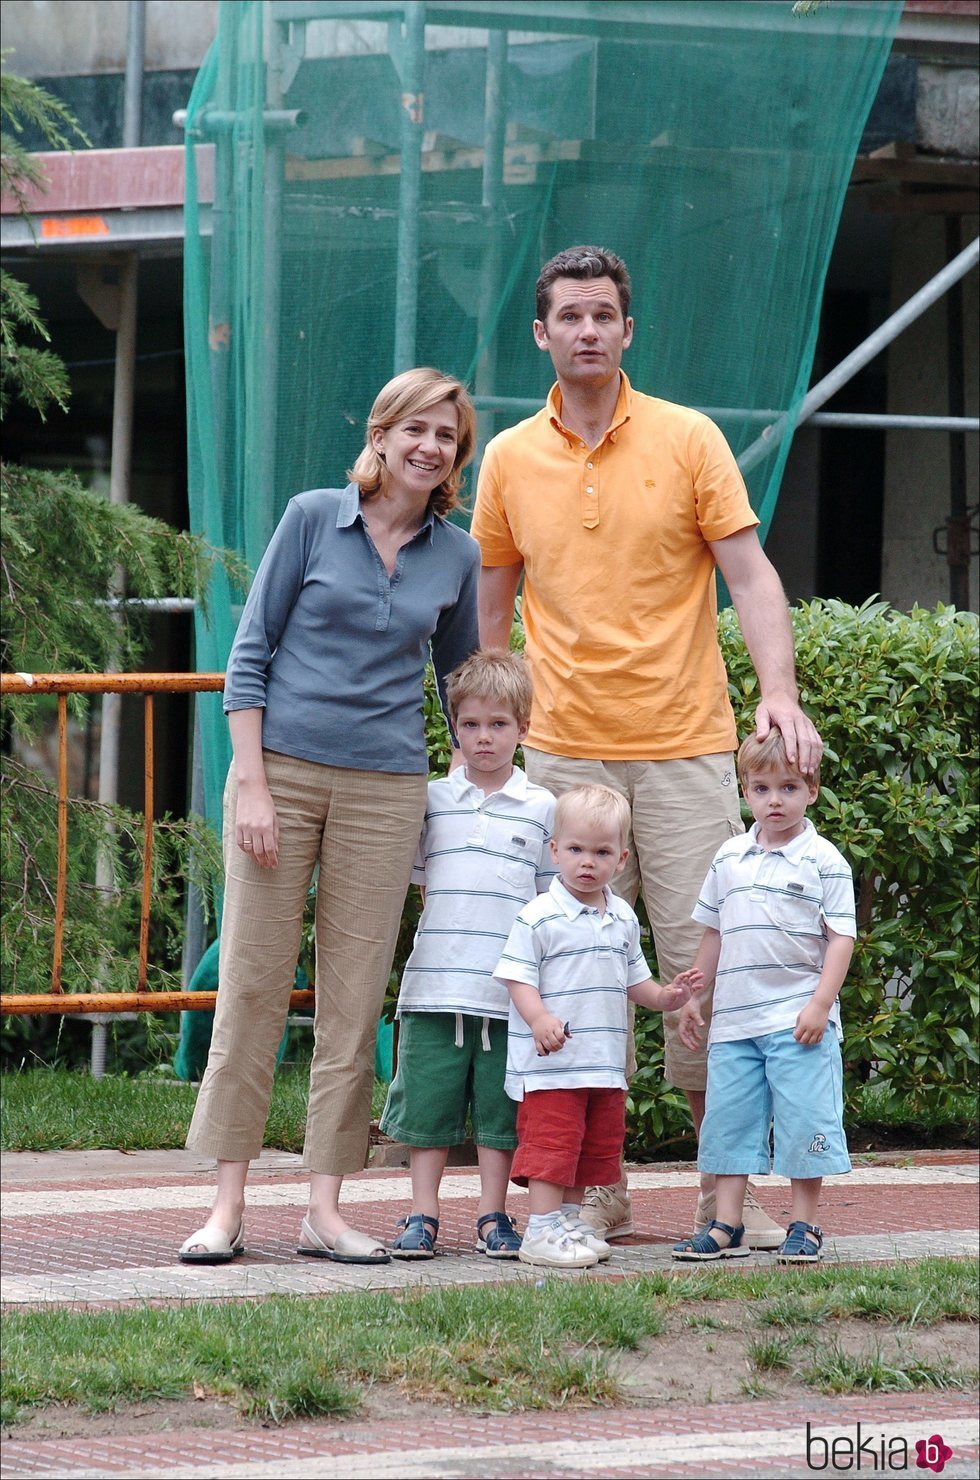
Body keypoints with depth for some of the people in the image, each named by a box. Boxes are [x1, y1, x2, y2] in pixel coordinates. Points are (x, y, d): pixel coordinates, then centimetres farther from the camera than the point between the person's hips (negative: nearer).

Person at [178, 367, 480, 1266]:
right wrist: (252, 783, -8)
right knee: (252, 982, -2)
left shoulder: (457, 558, 8)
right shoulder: (315, 519, 0)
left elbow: (461, 681, 19)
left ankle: (325, 1210, 7)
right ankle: (229, 1206, 1)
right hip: (282, 768, -2)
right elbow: (251, 653, -1)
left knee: (355, 999, 2)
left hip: (386, 788, 3)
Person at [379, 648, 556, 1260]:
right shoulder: (431, 801, 8)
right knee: (428, 1104, 3)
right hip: (435, 982, 1)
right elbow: (417, 885, 15)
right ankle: (422, 1216, 10)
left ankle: (493, 1217, 14)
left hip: (510, 990, -1)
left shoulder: (541, 808, 5)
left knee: (500, 1110, 5)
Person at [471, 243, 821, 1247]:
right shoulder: (510, 460, 7)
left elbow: (750, 574, -2)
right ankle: (600, 1189, 9)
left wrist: (779, 692, -17)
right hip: (564, 751, 2)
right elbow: (491, 605, 14)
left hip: (684, 748, -2)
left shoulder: (688, 440, 1)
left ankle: (727, 1188, 6)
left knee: (702, 962, -2)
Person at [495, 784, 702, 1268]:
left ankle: (569, 1220, 23)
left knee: (597, 1147, 13)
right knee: (552, 1142, -8)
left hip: (606, 1064, 7)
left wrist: (665, 995, 6)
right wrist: (539, 1019, -27)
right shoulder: (539, 918, -10)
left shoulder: (622, 919, 11)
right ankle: (542, 1231, -5)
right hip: (551, 1064, -7)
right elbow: (518, 977, -12)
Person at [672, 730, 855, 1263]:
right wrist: (694, 997, 15)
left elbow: (841, 937, -4)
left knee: (803, 1120, -3)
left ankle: (804, 1226, 7)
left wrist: (820, 1004, -13)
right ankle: (726, 1227, 11)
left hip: (798, 1019, -4)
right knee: (728, 1119, 5)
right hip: (733, 1019, 4)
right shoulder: (729, 858, 10)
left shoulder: (823, 860, -2)